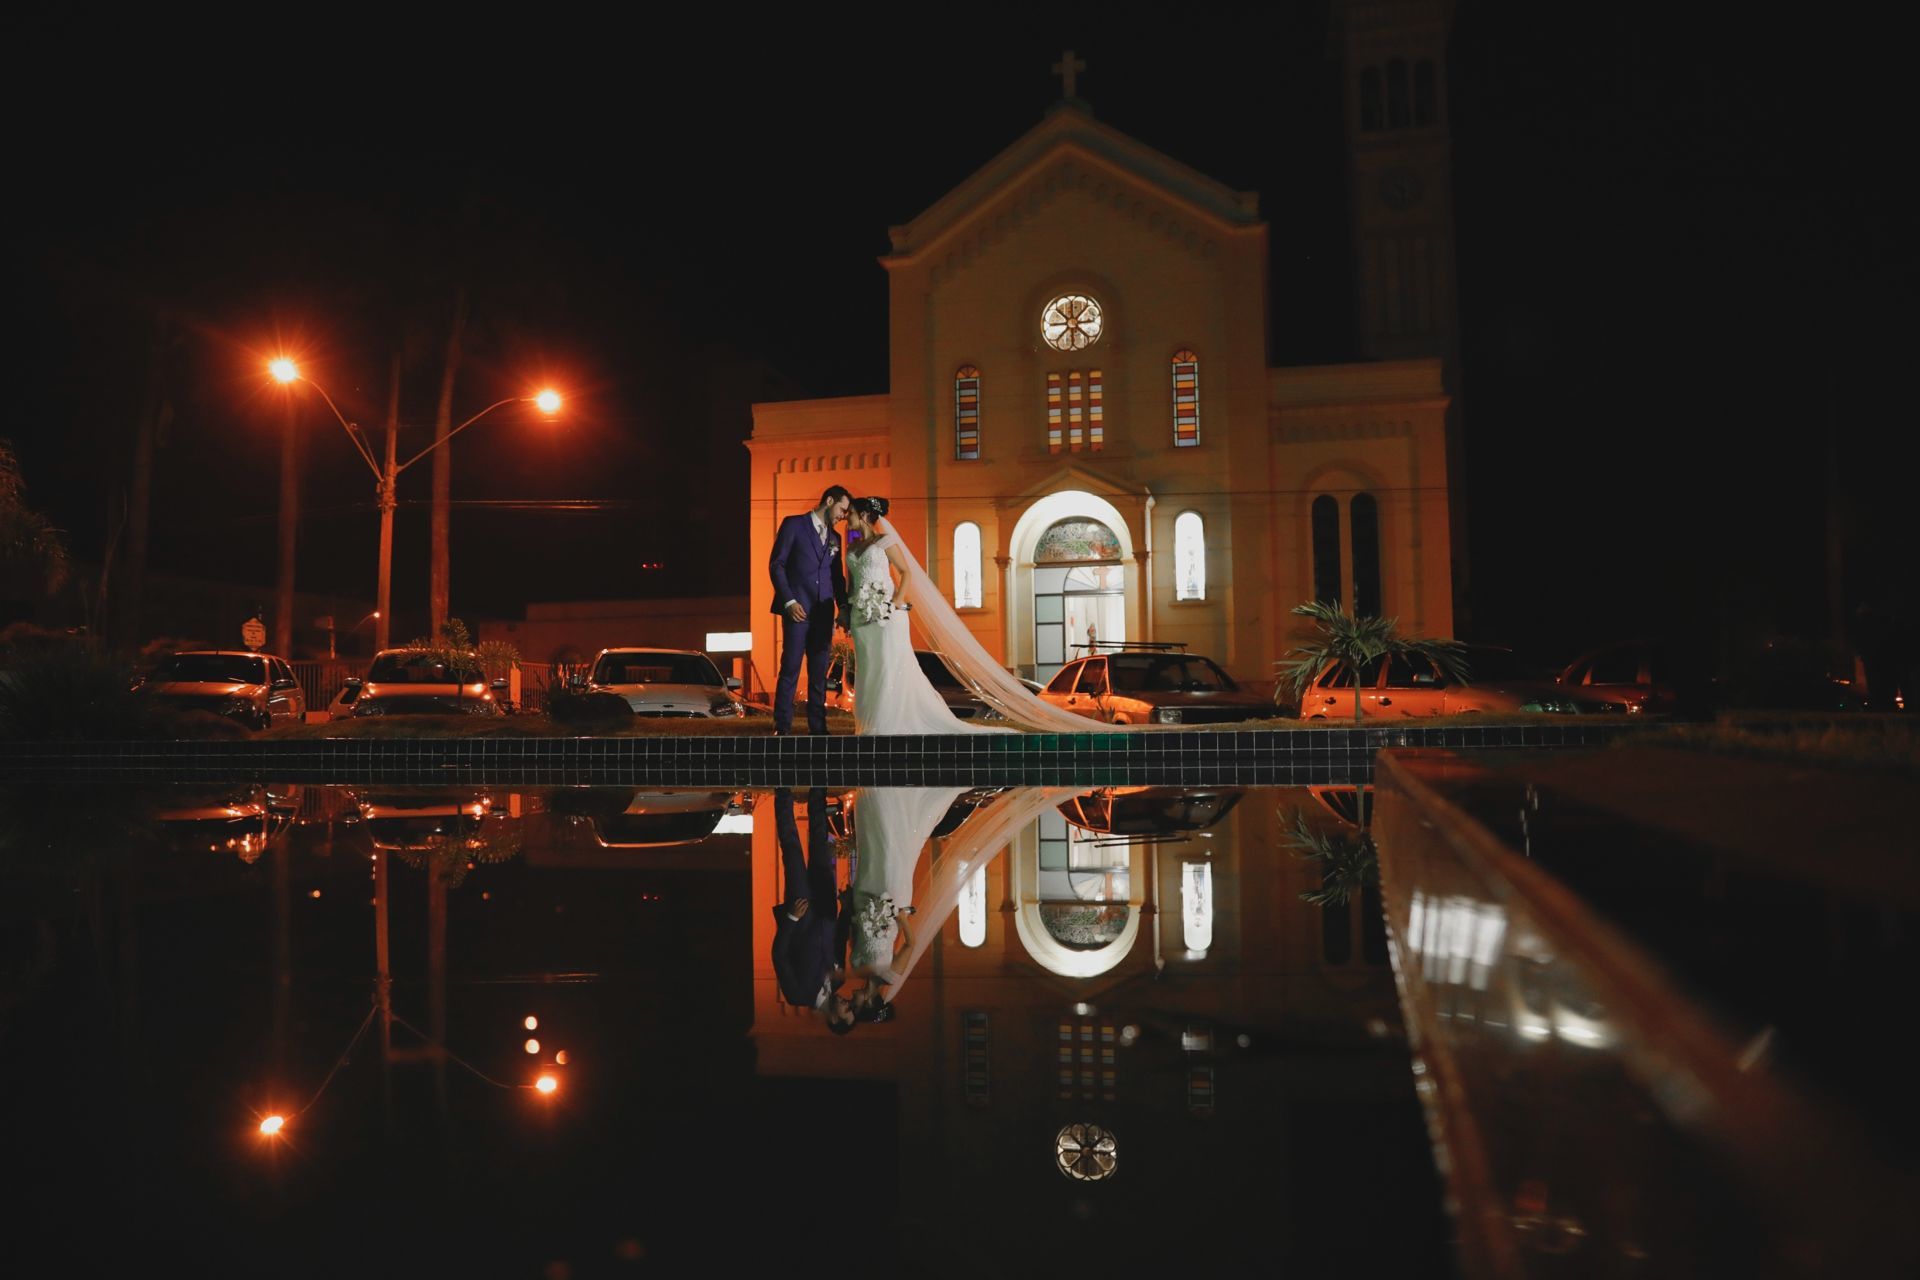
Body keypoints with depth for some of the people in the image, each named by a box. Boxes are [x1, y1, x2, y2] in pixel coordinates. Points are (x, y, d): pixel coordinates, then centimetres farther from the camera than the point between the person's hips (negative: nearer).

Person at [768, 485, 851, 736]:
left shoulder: (834, 538, 18)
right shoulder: (793, 525, 1)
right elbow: (776, 565, -4)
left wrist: (844, 606, 6)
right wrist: (789, 601, -12)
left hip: (823, 612, 5)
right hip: (797, 609, -5)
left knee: (819, 673, 5)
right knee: (790, 669, -6)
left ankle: (817, 725, 10)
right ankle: (782, 727, -1)